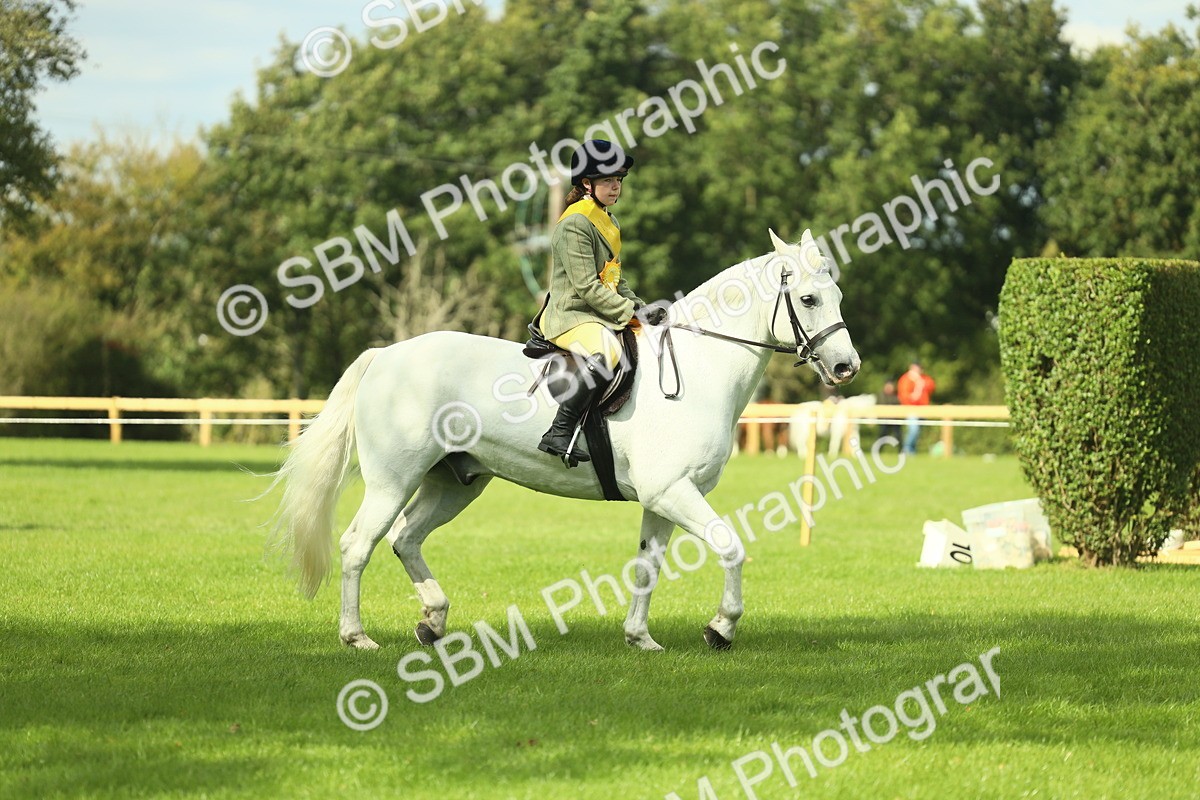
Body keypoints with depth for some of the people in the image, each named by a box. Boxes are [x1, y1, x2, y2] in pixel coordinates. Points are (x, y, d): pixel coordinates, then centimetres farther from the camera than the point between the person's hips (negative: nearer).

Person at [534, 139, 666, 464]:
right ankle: (558, 435, -38)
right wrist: (631, 312, -18)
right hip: (571, 315, -10)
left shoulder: (609, 223, 18)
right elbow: (586, 287, -19)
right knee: (606, 352, -38)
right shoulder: (575, 224, -13)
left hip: (603, 315, 10)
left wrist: (641, 308, 9)